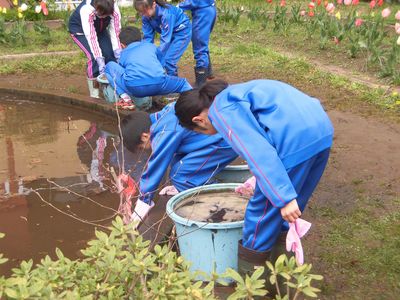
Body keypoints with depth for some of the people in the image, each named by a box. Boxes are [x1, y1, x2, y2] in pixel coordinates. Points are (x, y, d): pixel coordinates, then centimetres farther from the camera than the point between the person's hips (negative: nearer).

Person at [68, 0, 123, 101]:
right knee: (93, 56, -22)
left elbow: (115, 33, -26)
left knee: (110, 54, -11)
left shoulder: (114, 10, -30)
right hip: (79, 29, -4)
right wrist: (100, 60, -43)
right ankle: (94, 94, -15)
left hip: (99, 29, 4)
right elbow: (91, 37, -40)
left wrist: (118, 55, -32)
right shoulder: (86, 10, -40)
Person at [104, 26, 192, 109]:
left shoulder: (123, 54, 29)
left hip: (134, 88, -1)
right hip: (158, 85, 1)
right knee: (182, 83, 31)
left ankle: (124, 95, 4)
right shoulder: (151, 46, 33)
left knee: (110, 66, 26)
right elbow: (161, 61, 48)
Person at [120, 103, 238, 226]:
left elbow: (154, 169, -9)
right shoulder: (161, 116, 11)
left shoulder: (164, 135, -17)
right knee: (177, 158, 14)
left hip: (225, 142, -10)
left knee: (179, 174, -11)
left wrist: (143, 202, 3)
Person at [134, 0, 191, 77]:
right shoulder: (146, 17, -14)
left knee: (168, 60, -16)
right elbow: (148, 37, -13)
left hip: (182, 31, -7)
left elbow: (165, 40, -35)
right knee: (162, 58, -3)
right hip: (169, 33, 7)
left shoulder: (166, 14, -35)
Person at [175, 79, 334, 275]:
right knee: (285, 217, 22)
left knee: (261, 217, 4)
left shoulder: (221, 111, -4)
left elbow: (258, 151, -16)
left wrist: (284, 198, -18)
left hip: (296, 140, -10)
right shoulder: (232, 93, 26)